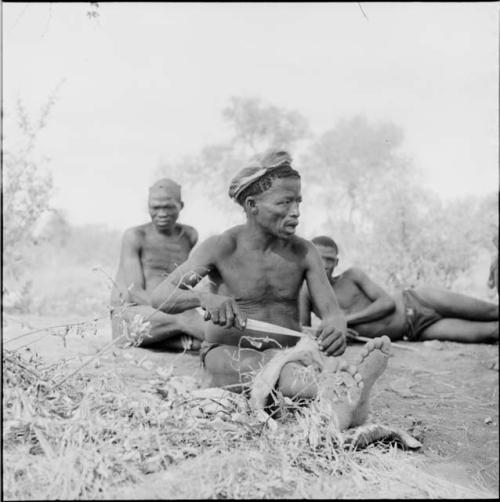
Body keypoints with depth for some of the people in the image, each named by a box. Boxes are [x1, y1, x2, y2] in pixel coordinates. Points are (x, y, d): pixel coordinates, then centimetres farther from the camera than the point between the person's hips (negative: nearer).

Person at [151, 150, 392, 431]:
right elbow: (160, 296, -13)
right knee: (270, 366, -38)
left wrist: (336, 324, -30)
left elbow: (331, 310, -3)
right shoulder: (222, 248, -7)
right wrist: (203, 297, -36)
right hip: (228, 354, -4)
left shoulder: (304, 252, 2)